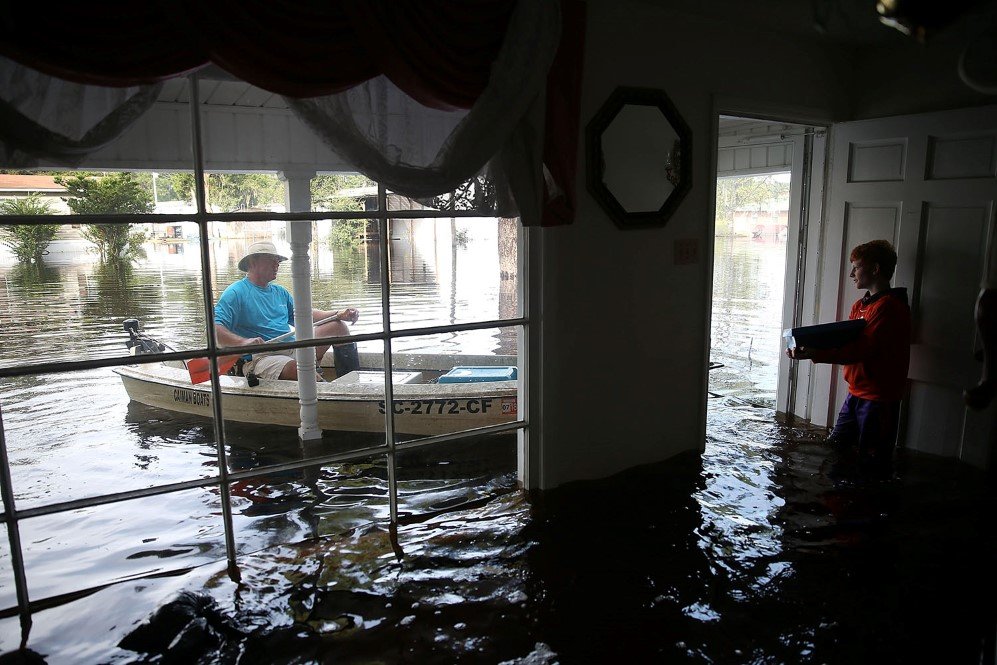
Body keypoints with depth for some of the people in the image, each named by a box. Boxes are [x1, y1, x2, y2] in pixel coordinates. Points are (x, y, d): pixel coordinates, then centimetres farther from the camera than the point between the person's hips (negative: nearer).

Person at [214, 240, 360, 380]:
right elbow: (214, 328, -14)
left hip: (293, 349, 8)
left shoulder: (280, 292, 22)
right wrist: (243, 342, -34)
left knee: (338, 326, 3)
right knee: (299, 370, -39)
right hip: (260, 357, -8)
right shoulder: (236, 292, -3)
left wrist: (340, 315, 8)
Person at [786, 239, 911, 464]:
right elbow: (842, 341, 8)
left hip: (879, 397, -9)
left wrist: (814, 354, -29)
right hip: (857, 393, 9)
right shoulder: (860, 305, 15)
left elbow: (862, 349, -24)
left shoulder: (889, 306, -16)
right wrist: (808, 348, -10)